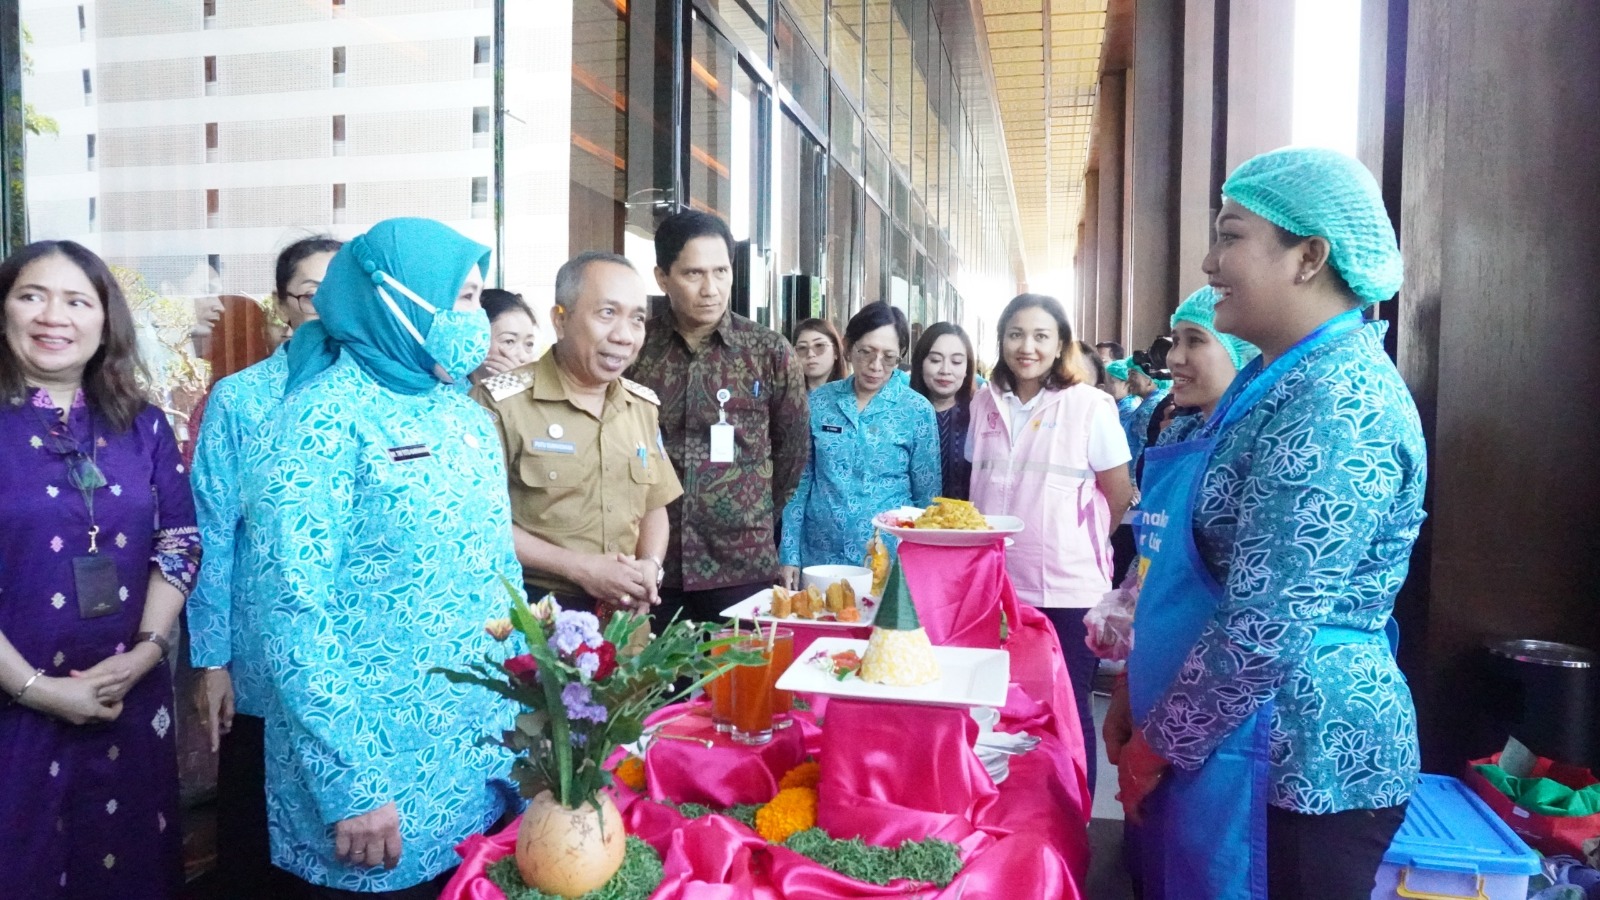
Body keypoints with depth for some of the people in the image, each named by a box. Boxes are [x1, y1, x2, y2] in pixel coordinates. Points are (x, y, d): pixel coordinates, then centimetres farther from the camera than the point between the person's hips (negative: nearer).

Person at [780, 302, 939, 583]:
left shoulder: (918, 410, -4)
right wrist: (790, 554, 2)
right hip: (821, 557, 2)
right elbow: (800, 480, 6)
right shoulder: (818, 401, 1)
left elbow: (927, 496, 1)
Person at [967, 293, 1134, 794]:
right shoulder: (986, 403, 6)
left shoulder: (1090, 405, -7)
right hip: (996, 582, 4)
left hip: (1067, 589, -4)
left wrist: (1075, 545, 9)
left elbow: (1119, 496, -1)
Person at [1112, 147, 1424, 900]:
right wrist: (1141, 696, 13)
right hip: (1243, 748, 9)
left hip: (1295, 767, -9)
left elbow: (1264, 634, -26)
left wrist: (1154, 745, -13)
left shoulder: (1336, 401, -23)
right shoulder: (1286, 379, 9)